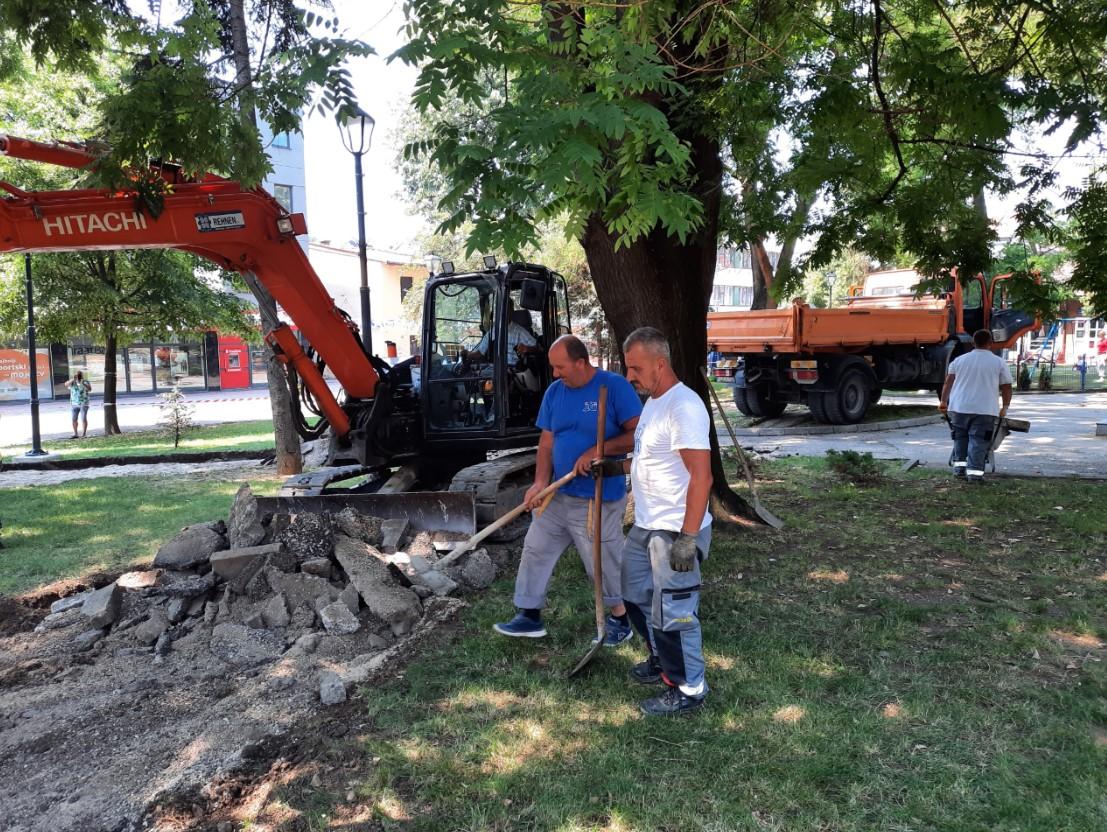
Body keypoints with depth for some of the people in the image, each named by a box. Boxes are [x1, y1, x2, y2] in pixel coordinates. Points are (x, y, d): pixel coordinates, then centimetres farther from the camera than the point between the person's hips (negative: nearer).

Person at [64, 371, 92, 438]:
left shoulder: (85, 382, -1)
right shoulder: (72, 382, 6)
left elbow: (90, 389, -17)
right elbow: (66, 384, -13)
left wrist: (83, 384, -32)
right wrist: (73, 379, -27)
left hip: (83, 404, -3)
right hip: (74, 404, 3)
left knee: (83, 419, -5)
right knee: (74, 419, 4)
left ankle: (83, 434, -1)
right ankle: (75, 434, 13)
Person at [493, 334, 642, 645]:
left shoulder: (615, 386, -14)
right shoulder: (554, 391, 4)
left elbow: (638, 433, -17)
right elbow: (547, 441, 5)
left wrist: (597, 451, -24)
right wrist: (540, 482, -8)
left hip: (599, 500, -6)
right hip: (558, 496, 6)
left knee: (605, 564, 8)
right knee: (535, 551, 11)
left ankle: (621, 620, 30)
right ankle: (530, 616, 26)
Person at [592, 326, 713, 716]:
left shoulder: (683, 406, -22)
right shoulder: (653, 402, 10)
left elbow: (701, 475, -26)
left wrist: (688, 537, -27)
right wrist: (614, 467, 12)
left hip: (675, 532, -10)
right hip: (646, 525, 10)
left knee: (673, 612, 0)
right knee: (636, 595, 23)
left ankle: (689, 690, 19)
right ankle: (662, 660, 42)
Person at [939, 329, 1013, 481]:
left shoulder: (959, 360, 11)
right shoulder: (999, 362, 5)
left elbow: (948, 382, 8)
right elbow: (1006, 387, 7)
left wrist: (944, 402, 13)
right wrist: (1005, 408, 18)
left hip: (959, 407, 2)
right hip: (985, 410, -2)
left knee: (960, 437, 16)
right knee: (978, 440, -1)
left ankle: (959, 466, 13)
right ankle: (975, 471, -6)